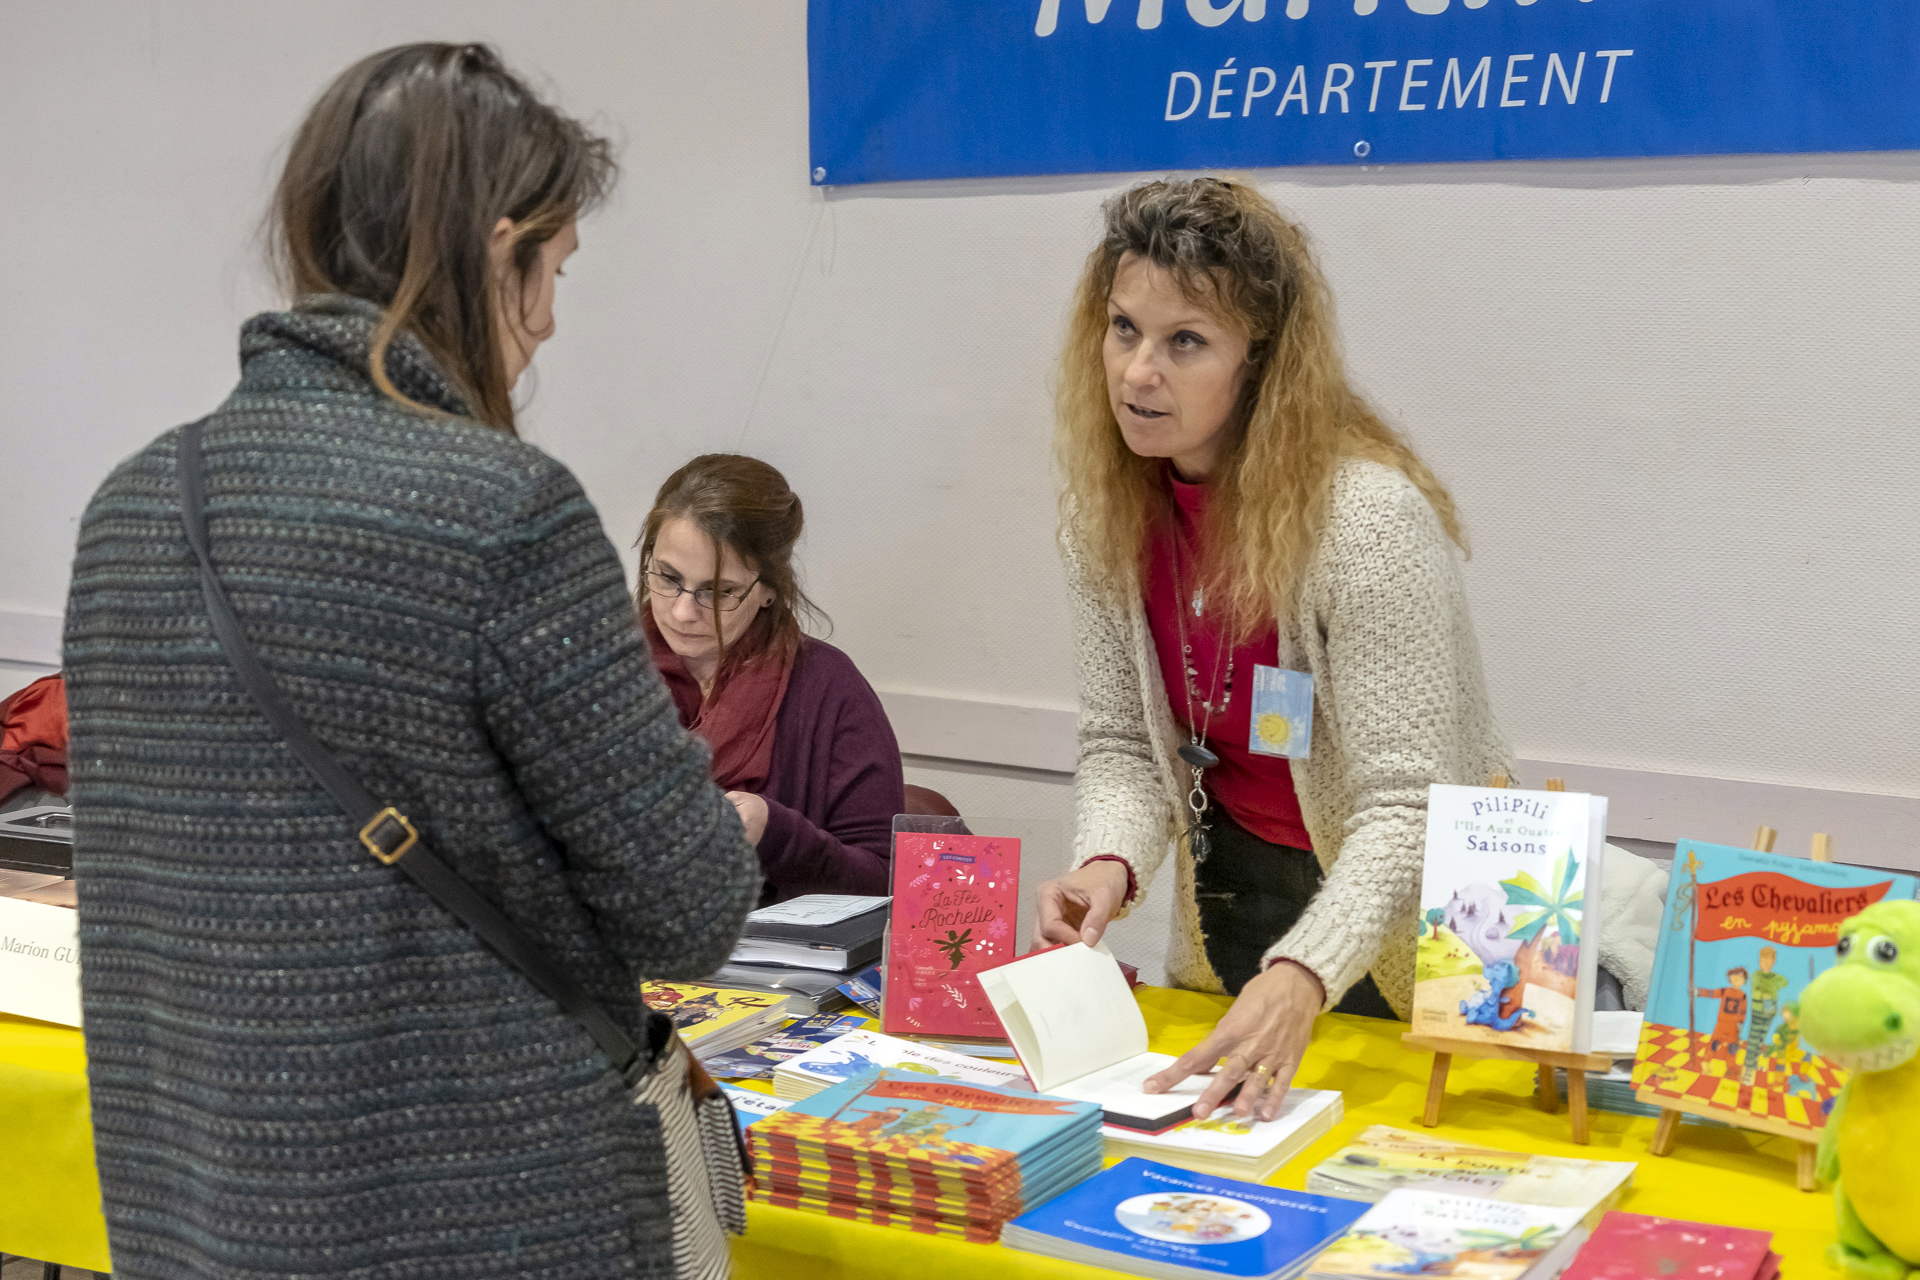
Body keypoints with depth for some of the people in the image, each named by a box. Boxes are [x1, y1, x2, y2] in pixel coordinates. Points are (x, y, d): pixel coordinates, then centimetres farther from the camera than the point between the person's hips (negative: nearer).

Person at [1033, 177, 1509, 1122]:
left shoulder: (1367, 515, -29)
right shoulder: (1107, 504, -9)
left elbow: (1402, 806, -32)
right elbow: (1121, 741, -4)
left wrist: (1302, 977, -46)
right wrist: (1108, 864, -24)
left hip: (1395, 912, -5)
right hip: (1231, 883, 5)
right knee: (1202, 1096, 20)